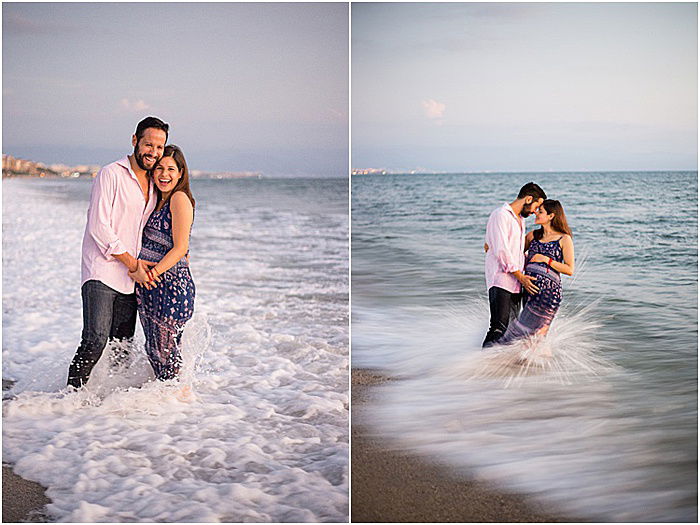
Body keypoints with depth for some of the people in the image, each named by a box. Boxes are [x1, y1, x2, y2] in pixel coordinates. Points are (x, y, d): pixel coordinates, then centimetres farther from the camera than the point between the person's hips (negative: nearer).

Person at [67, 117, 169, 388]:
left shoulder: (153, 183, 16)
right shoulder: (111, 174, -6)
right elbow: (99, 228, -12)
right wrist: (132, 263, -11)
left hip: (130, 279, 7)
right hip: (101, 273, -7)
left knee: (122, 347, 7)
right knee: (95, 340, -17)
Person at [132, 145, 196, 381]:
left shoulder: (180, 198, -11)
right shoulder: (159, 201, 16)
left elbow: (180, 248, -16)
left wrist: (152, 273, -21)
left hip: (171, 284, -9)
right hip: (148, 285, 9)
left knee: (165, 351, -4)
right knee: (152, 350, 13)